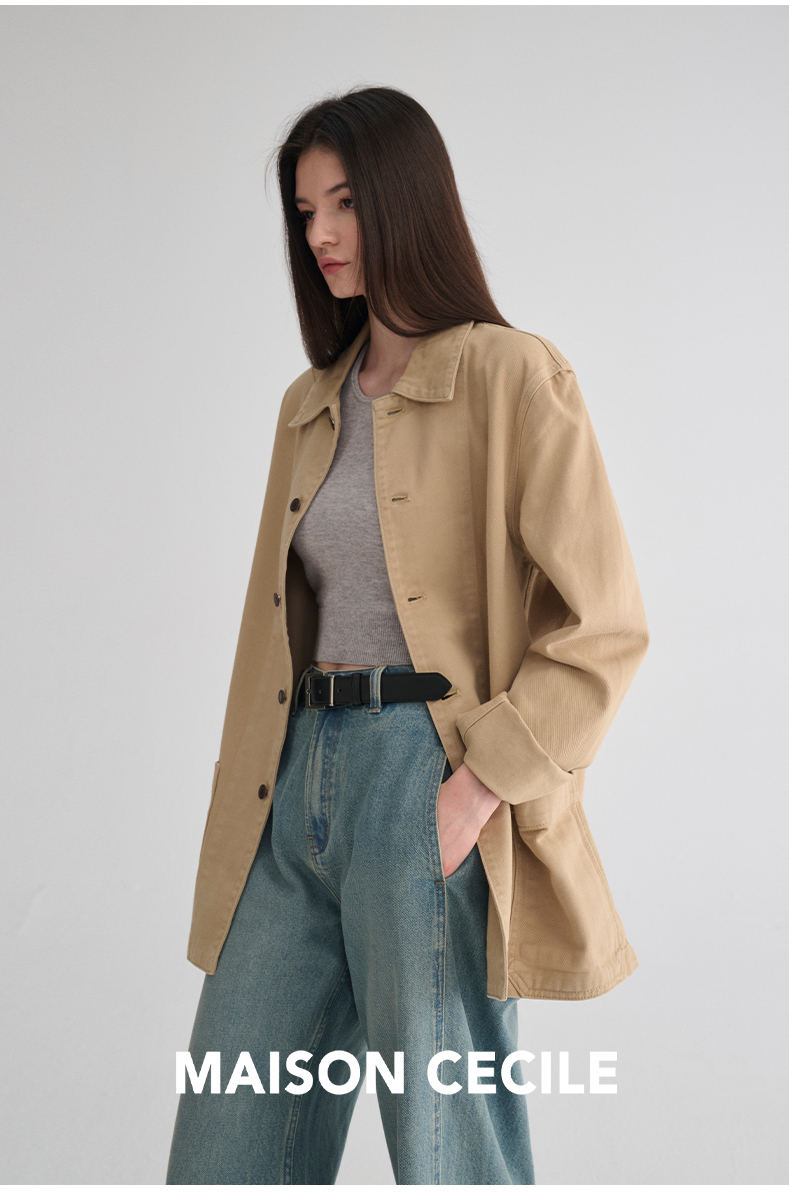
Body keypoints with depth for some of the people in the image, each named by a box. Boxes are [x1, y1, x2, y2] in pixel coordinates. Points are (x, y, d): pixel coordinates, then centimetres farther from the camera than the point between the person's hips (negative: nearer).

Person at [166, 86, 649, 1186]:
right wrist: (248, 820, 11)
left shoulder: (510, 376, -4)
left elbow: (604, 625, -9)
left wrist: (482, 787, -16)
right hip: (296, 783, 7)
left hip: (425, 791, -6)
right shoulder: (311, 404, 17)